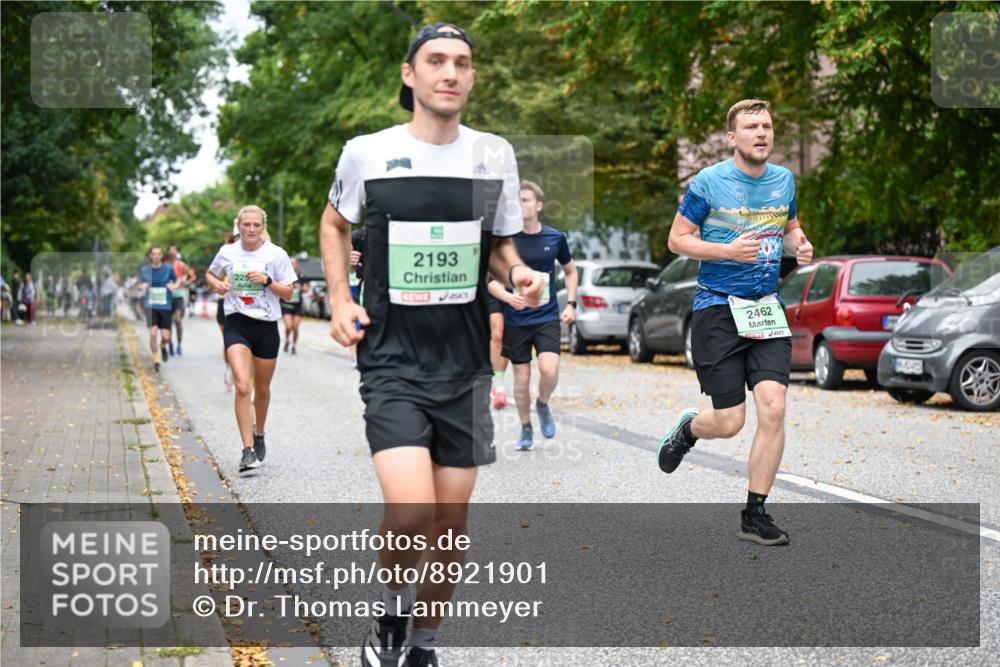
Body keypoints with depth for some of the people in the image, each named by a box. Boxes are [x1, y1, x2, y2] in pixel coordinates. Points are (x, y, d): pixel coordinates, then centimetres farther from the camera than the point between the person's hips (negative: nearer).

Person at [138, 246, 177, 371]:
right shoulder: (144, 270, 2)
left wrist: (174, 286, -10)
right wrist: (142, 286, -11)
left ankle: (163, 346, 36)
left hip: (165, 306, 0)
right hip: (151, 306, 0)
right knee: (153, 333, -15)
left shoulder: (168, 269, 0)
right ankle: (156, 360, 0)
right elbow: (140, 285, 13)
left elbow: (176, 281, 13)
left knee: (165, 336, -1)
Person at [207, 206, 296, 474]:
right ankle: (248, 450, -16)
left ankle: (259, 434, 42)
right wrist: (216, 284, -3)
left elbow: (288, 293, -1)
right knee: (242, 386, -17)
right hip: (237, 325, -1)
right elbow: (210, 274, 20)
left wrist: (267, 281, -17)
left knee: (262, 389, 14)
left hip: (267, 326, 1)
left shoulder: (276, 254, -3)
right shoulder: (227, 252, 1)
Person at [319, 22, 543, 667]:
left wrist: (520, 273, -6)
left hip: (465, 365, 3)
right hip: (393, 361, -3)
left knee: (452, 522, 7)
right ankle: (392, 606, 13)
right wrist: (340, 299, 2)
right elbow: (335, 223, 16)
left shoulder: (495, 154, 3)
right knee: (410, 513, -19)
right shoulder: (366, 153, -3)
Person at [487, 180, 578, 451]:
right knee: (522, 376, 5)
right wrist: (508, 297, -23)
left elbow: (570, 271, 16)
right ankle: (526, 429, 26)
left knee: (549, 369, -18)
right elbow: (490, 279, -3)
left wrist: (571, 304, 4)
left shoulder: (555, 238, 0)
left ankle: (543, 405, 15)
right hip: (515, 320, 0)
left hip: (547, 317, 0)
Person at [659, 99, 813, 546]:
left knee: (773, 409, -11)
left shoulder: (784, 180, 8)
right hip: (718, 308, -4)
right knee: (729, 422, -4)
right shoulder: (708, 182, -7)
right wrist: (729, 249, -18)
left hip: (766, 308, 4)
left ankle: (754, 516, 2)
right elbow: (677, 239, -3)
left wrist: (800, 246, 1)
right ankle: (687, 429, 35)